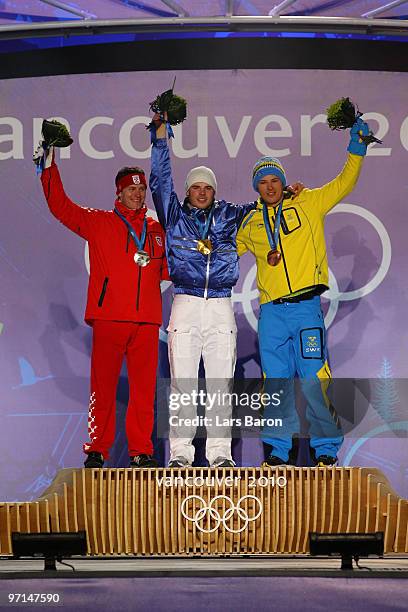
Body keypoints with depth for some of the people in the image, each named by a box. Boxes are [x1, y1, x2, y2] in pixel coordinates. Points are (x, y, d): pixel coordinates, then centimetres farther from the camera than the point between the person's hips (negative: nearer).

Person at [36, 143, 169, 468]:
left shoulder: (156, 229, 19)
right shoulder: (98, 222, 11)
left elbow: (166, 269, 25)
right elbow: (60, 205, 6)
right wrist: (50, 165, 0)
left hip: (147, 319, 2)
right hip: (109, 316, -2)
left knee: (144, 386, 1)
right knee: (103, 384, -2)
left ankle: (141, 450, 8)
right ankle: (97, 449, 5)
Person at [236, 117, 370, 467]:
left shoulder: (308, 204, 6)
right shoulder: (251, 222, 15)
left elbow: (344, 184, 4)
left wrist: (357, 148, -5)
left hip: (306, 306, -3)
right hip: (271, 311, 3)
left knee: (314, 379, -7)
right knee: (276, 383, 6)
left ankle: (326, 447, 4)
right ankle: (278, 448, 16)